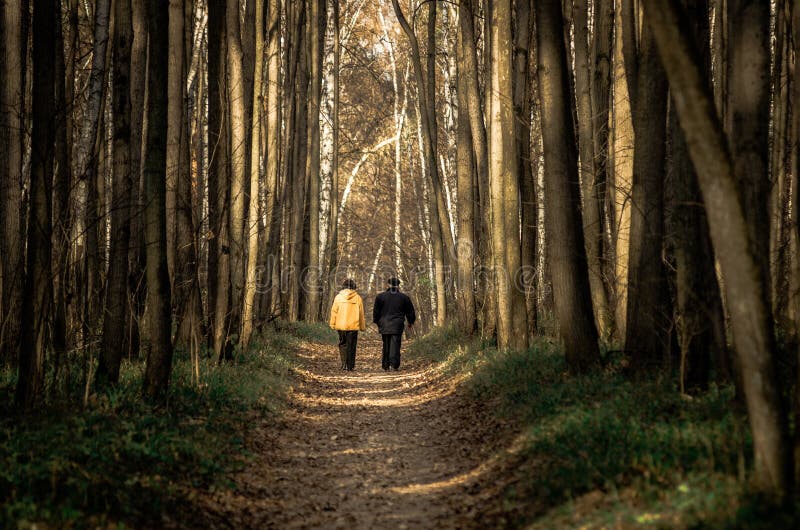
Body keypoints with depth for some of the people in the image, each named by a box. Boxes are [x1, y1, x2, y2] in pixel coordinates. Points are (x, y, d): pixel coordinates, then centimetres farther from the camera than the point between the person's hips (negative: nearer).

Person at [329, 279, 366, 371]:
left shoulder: (338, 297, 0)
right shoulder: (357, 298, -1)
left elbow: (334, 311, 1)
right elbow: (361, 314, 4)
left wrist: (333, 324, 8)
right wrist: (363, 326, 12)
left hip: (341, 325, 0)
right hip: (353, 326, 0)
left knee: (342, 344, 13)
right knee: (351, 346, 7)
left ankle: (344, 364, 0)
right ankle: (350, 366, 8)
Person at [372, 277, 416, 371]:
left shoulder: (380, 297, 4)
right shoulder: (404, 297, 5)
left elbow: (376, 311, 7)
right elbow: (410, 311, 14)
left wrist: (377, 322, 20)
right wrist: (411, 323, 28)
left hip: (384, 325, 1)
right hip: (397, 325, -1)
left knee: (386, 345, 11)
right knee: (395, 345, -4)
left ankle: (386, 365, 14)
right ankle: (394, 364, -15)